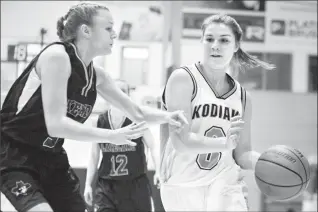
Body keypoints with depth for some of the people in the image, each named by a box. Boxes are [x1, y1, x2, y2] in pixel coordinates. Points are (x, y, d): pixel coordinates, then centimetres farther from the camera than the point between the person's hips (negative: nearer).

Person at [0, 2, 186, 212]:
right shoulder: (57, 56, -20)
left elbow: (136, 112, 13)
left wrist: (167, 116, -7)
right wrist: (111, 136, -30)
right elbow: (56, 124, -28)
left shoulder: (96, 74, 2)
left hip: (51, 158, 9)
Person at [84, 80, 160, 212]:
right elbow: (94, 156, 10)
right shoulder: (99, 121, 3)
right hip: (106, 185, 1)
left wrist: (158, 171, -21)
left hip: (136, 184, -1)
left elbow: (152, 147, -4)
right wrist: (88, 184, 7)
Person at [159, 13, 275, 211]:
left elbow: (242, 153, 10)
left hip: (225, 185, 3)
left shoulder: (243, 97, 7)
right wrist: (224, 143, -35)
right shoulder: (183, 79, -9)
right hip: (181, 187, -3)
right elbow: (180, 140, -19)